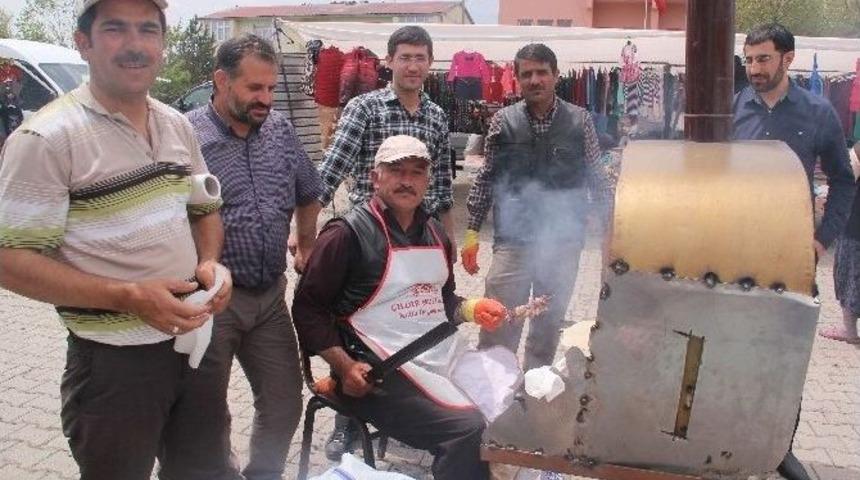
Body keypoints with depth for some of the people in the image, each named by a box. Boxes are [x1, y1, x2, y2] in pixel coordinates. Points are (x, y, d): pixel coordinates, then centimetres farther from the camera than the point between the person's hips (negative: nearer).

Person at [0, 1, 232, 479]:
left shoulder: (178, 126, 6)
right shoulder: (46, 139, -15)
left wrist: (210, 263, -4)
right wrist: (128, 297, -25)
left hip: (194, 342, 6)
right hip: (113, 363, -6)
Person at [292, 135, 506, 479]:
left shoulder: (436, 234, 16)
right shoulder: (348, 233, -7)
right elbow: (308, 308, -6)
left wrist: (473, 310, 6)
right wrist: (345, 367, -15)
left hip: (443, 358, 8)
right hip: (380, 372, -7)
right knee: (467, 428, -27)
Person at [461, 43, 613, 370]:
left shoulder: (580, 121, 2)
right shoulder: (503, 121, 1)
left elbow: (598, 180, 7)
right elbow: (486, 179, 6)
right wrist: (472, 232, 3)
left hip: (564, 241, 1)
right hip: (513, 240, -1)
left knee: (548, 329, 13)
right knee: (498, 332, -2)